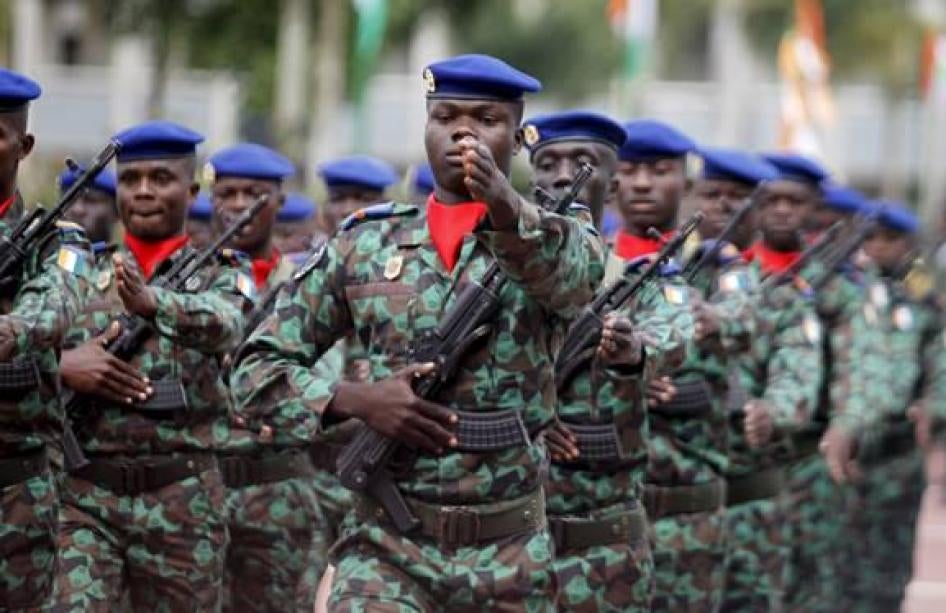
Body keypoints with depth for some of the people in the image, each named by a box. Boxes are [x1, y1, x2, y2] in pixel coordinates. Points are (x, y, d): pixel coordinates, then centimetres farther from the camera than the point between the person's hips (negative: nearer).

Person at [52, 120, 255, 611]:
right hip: (85, 495, 0)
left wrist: (152, 302, -40)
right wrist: (61, 364, -19)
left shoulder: (222, 274, 6)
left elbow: (223, 324, -18)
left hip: (184, 501, 0)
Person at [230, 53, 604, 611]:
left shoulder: (552, 237, 2)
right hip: (386, 548, 0)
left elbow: (577, 274, -24)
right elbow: (258, 370, 8)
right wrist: (354, 400, -12)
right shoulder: (366, 247, 6)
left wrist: (508, 206, -45)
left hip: (511, 553, 0)